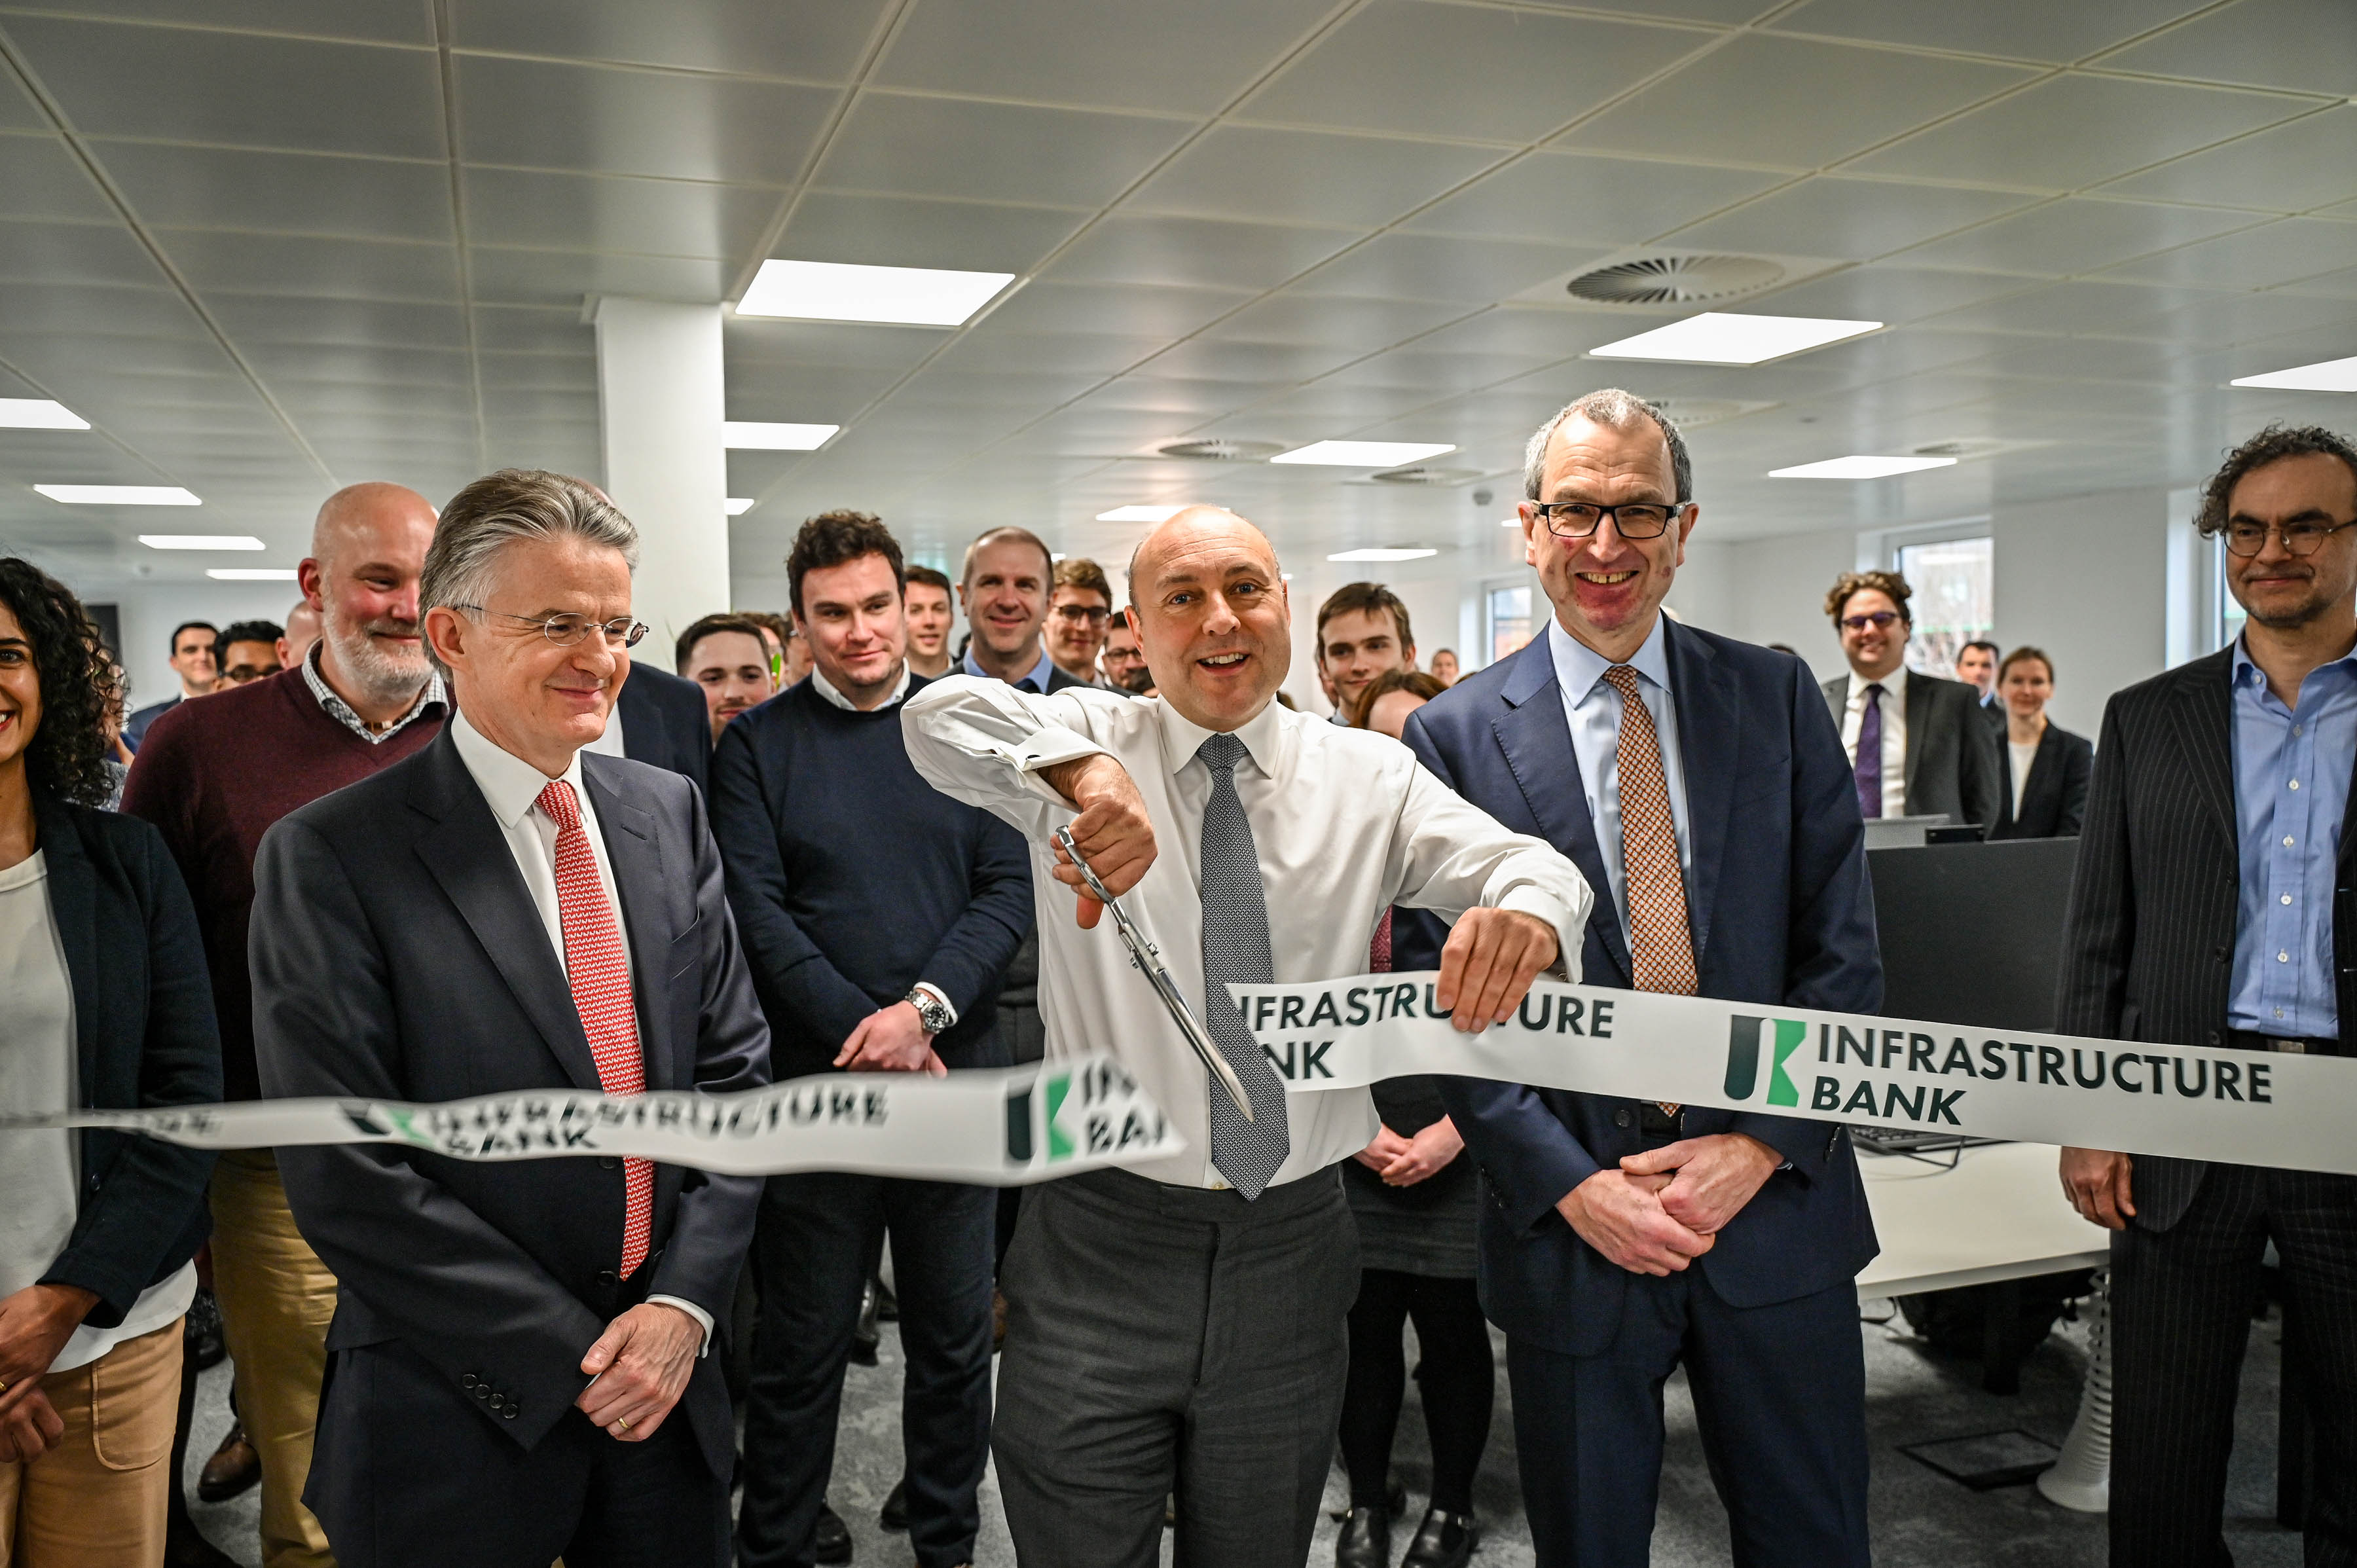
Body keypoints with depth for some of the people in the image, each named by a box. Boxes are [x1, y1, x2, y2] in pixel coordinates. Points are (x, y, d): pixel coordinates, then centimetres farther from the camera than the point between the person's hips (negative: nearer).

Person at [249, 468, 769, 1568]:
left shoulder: (669, 814, 3)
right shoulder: (329, 858, -12)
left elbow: (733, 1067, 3)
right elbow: (347, 1179, -15)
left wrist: (682, 1304, -8)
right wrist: (571, 1355, -14)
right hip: (456, 1423, -4)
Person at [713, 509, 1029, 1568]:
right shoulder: (757, 744, 1)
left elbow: (1010, 886, -1)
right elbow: (757, 911, -6)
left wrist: (925, 1010, -15)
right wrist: (868, 1035, -13)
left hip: (957, 1073, 2)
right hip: (815, 1082, -1)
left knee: (955, 1339, 14)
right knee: (801, 1349, 10)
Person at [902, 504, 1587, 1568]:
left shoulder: (1370, 777, 3)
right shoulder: (1086, 746, -3)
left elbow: (1529, 862, -8)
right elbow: (938, 717, -21)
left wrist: (1526, 908, -34)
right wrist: (1083, 771, -42)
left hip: (1293, 1247, 2)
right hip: (1101, 1241, -2)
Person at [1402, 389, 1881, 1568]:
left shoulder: (1777, 699, 3)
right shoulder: (1453, 737, -4)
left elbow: (1843, 948, 1)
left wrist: (1762, 1144, -10)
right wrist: (1570, 1185, -12)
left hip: (1773, 1203, 2)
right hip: (1568, 1220, -1)